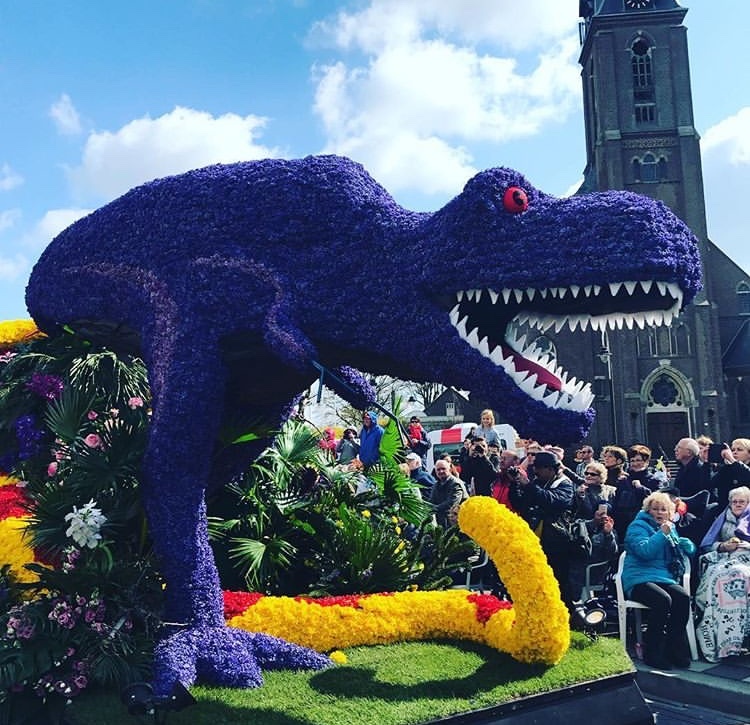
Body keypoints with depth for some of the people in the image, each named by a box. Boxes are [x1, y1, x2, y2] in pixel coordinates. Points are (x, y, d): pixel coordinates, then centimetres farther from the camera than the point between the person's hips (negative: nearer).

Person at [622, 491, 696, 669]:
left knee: (683, 596, -26)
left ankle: (675, 648, -16)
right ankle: (653, 652, -21)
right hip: (639, 579, -6)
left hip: (664, 579, 6)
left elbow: (690, 548, 24)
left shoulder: (670, 527, 22)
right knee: (663, 600, -33)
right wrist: (662, 533, -17)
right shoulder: (638, 526, 1)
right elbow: (644, 551, -15)